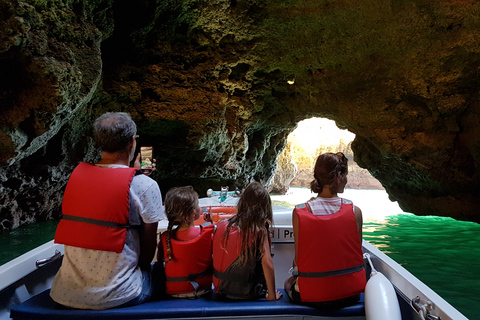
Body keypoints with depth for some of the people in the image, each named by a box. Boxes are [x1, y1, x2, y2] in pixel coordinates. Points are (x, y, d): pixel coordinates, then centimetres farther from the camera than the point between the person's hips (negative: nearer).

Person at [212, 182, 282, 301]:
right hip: (247, 293, -5)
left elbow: (214, 257, 0)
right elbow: (267, 263, -22)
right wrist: (272, 295, -12)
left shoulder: (222, 226, -6)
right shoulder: (259, 231, -18)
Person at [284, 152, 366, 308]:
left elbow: (298, 260, -8)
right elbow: (356, 255, -2)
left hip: (313, 296, -1)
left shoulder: (299, 213, -14)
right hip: (350, 294, 2)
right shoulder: (354, 211, -11)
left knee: (289, 282, 32)